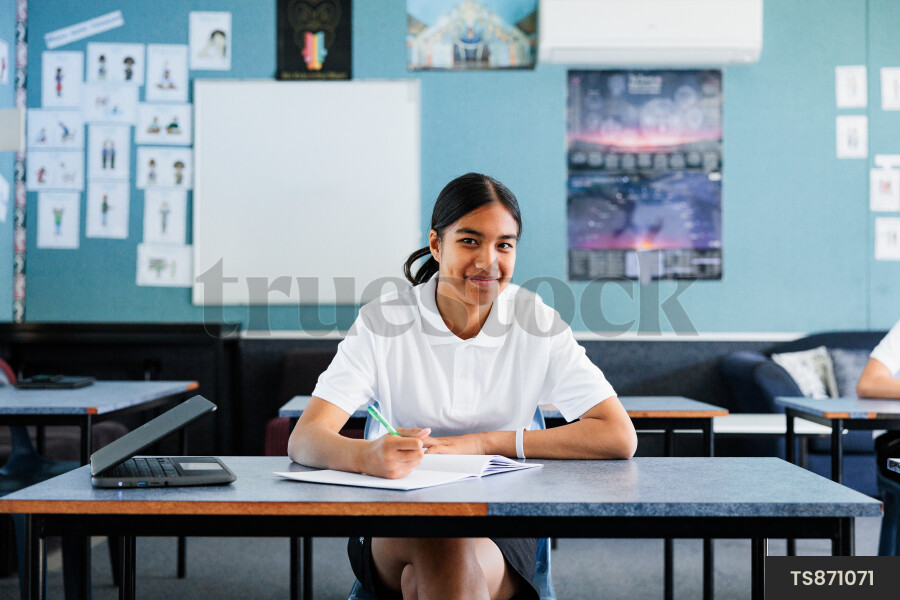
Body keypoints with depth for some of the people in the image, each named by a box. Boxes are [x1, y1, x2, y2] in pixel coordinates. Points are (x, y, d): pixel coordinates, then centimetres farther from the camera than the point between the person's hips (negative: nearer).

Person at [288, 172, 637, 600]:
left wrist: (481, 443, -14)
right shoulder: (384, 322, -3)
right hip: (392, 536, 1)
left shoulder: (536, 324, -1)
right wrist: (368, 456, -37)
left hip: (501, 537, -1)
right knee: (434, 540, -33)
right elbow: (303, 440, -13)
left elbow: (619, 438, -9)